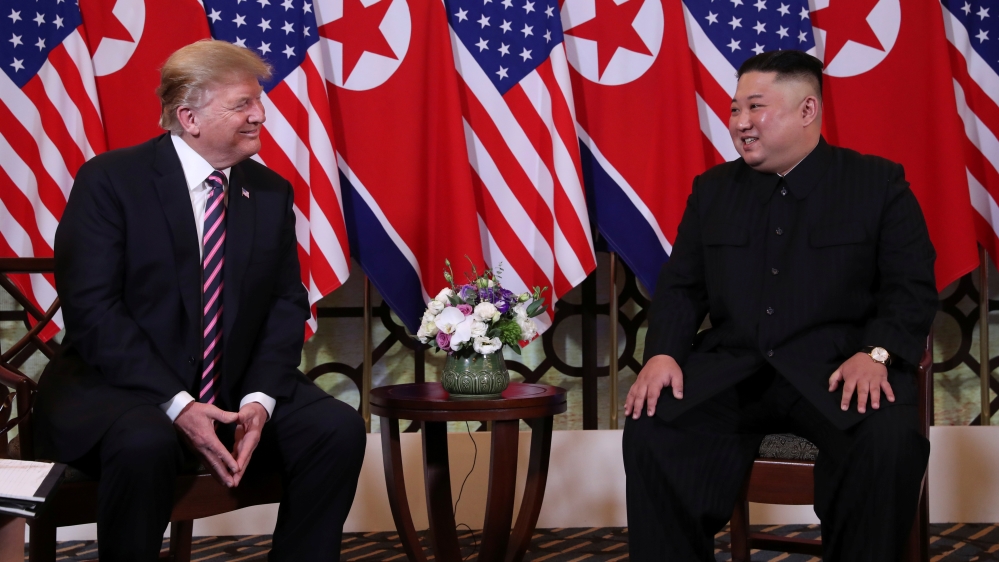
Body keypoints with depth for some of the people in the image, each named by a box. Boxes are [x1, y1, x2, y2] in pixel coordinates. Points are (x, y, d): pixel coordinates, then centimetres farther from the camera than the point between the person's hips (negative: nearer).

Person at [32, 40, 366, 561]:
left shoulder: (272, 192, 6)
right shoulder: (109, 180, -8)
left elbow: (286, 305, 5)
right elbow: (91, 307, -15)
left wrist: (260, 399, -14)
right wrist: (176, 405, -24)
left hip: (238, 390, 5)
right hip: (117, 385, -4)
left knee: (339, 428, -17)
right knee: (144, 443, -36)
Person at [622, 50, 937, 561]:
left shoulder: (878, 183, 6)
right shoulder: (712, 189, 16)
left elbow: (912, 286, 0)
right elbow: (681, 286, 15)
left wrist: (875, 354, -18)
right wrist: (663, 353, -5)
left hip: (834, 367, -2)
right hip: (730, 369, 3)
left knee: (889, 442, -34)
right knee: (649, 428, -25)